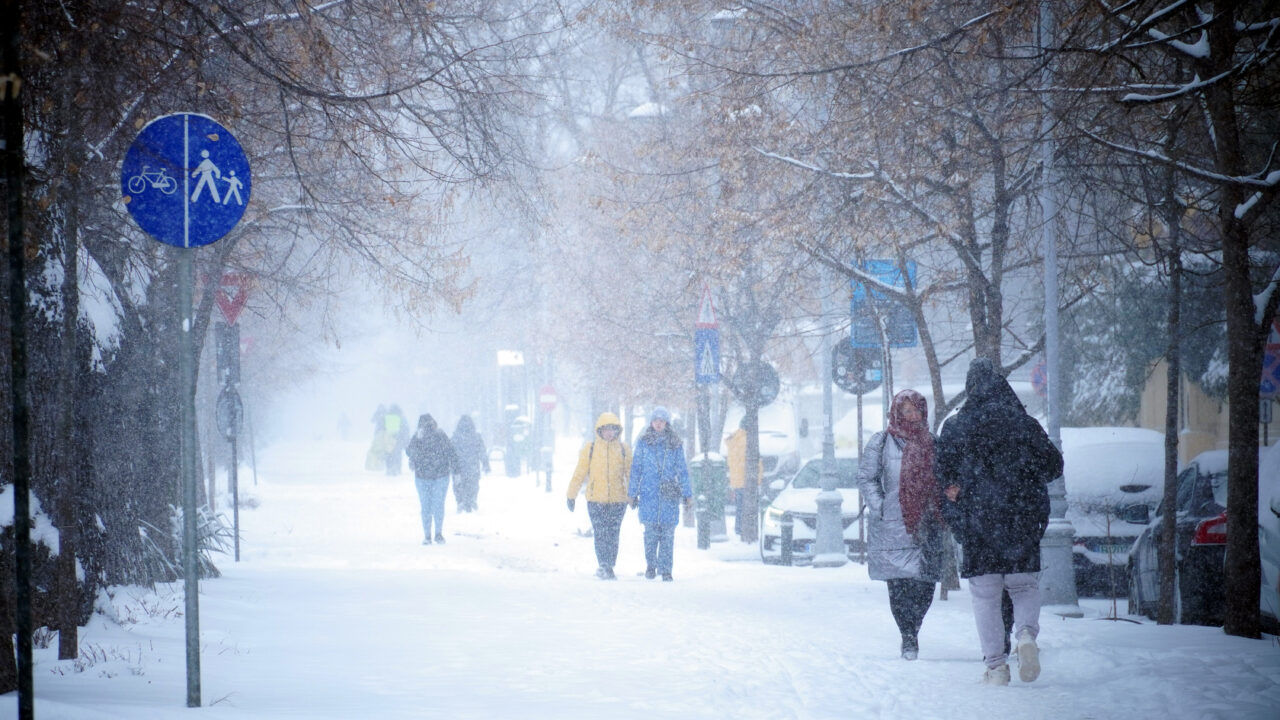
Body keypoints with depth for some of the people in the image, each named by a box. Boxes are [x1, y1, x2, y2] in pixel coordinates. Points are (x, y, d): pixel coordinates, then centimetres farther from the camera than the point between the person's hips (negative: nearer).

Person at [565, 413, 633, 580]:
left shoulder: (623, 449, 7)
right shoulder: (590, 448, 3)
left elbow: (630, 473, 11)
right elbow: (579, 473, 5)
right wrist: (571, 496, 5)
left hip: (618, 500, 1)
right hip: (595, 500, -1)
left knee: (613, 535, 3)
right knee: (601, 534, -9)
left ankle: (607, 568, 11)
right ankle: (605, 567, -12)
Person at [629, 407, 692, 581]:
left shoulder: (675, 445, 8)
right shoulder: (643, 443, 7)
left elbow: (682, 470, 9)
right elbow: (636, 469, 10)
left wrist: (687, 495, 6)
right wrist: (632, 493, 7)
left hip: (669, 494, 0)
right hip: (648, 493, 0)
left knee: (668, 533, -2)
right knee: (651, 531, -6)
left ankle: (665, 570, 5)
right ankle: (650, 565, 13)